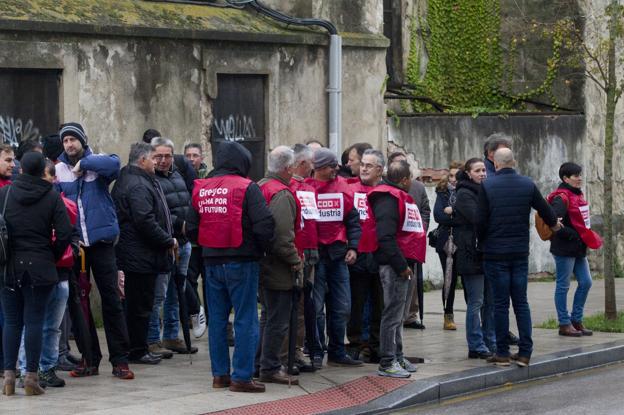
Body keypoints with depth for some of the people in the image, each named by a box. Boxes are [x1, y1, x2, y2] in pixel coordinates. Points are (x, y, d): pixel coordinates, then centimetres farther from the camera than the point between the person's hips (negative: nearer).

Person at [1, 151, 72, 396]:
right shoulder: (52, 197, -3)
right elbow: (64, 234, -7)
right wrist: (53, 257, 8)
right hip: (40, 268, -2)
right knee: (34, 321, 1)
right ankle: (31, 377, -1)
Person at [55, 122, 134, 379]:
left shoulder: (96, 162, 0)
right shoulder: (58, 170, 5)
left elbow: (113, 164, -22)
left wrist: (83, 164, -15)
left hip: (101, 241, -3)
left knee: (111, 299, -1)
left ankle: (120, 360, 3)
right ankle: (90, 358, 16)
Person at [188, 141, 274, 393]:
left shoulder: (201, 189, 6)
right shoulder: (246, 188, -10)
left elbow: (191, 227, 9)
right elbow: (264, 225, -18)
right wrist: (261, 249, -2)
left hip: (211, 261, 6)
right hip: (241, 262, -6)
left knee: (217, 319, 14)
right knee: (245, 320, -1)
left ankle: (220, 374, 18)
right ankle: (241, 377, -3)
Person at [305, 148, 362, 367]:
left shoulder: (342, 187, 10)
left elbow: (353, 220, 13)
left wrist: (353, 247, 2)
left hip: (338, 254, 5)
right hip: (315, 253, -5)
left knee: (341, 307, 8)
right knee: (316, 307, -3)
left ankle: (337, 353, 17)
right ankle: (316, 354, 5)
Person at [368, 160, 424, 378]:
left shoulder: (401, 197, 19)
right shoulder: (389, 199, -15)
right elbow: (386, 237, -23)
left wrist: (408, 263, 18)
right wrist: (401, 265, -22)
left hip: (404, 264, 11)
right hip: (394, 265, -11)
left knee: (399, 314, 17)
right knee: (393, 314, -8)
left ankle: (397, 357, 26)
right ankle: (387, 363, -5)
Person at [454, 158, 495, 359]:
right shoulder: (464, 195, -8)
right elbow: (477, 218, -20)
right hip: (472, 255, -8)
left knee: (491, 302, 11)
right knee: (476, 302, -5)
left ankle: (491, 343, 18)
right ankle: (476, 347, -1)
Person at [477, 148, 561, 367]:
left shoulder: (487, 186, -9)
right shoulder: (528, 185, 0)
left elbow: (480, 220, -10)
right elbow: (545, 210, 10)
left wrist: (481, 242, 9)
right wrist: (554, 224, 33)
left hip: (495, 253, -3)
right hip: (520, 252, 3)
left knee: (501, 304, 2)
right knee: (521, 303, 8)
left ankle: (502, 353, 4)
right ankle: (525, 352, 5)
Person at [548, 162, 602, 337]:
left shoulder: (577, 195, 13)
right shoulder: (561, 198, -15)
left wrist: (588, 238, 9)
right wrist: (573, 235, -20)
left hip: (578, 250, 9)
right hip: (564, 250, -9)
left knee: (585, 282, 11)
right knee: (563, 286, 0)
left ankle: (576, 320, 20)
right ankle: (564, 324, 6)